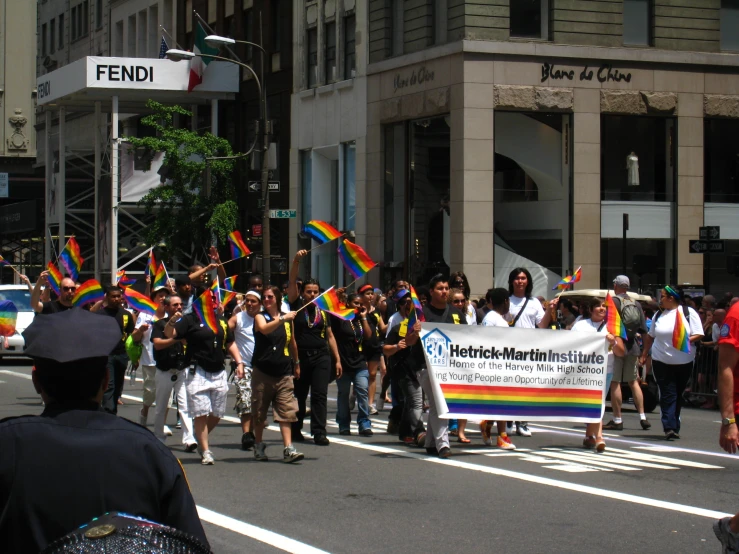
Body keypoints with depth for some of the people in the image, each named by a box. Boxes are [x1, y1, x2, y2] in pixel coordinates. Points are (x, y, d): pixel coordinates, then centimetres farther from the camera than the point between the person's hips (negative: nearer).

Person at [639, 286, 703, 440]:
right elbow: (650, 336, 19)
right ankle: (670, 428, -16)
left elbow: (698, 334, -4)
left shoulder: (688, 313, -1)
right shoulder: (659, 315, 10)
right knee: (668, 395, -8)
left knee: (678, 395, 9)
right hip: (661, 362, 1)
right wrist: (644, 354, 15)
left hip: (683, 362, -1)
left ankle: (673, 427, 19)